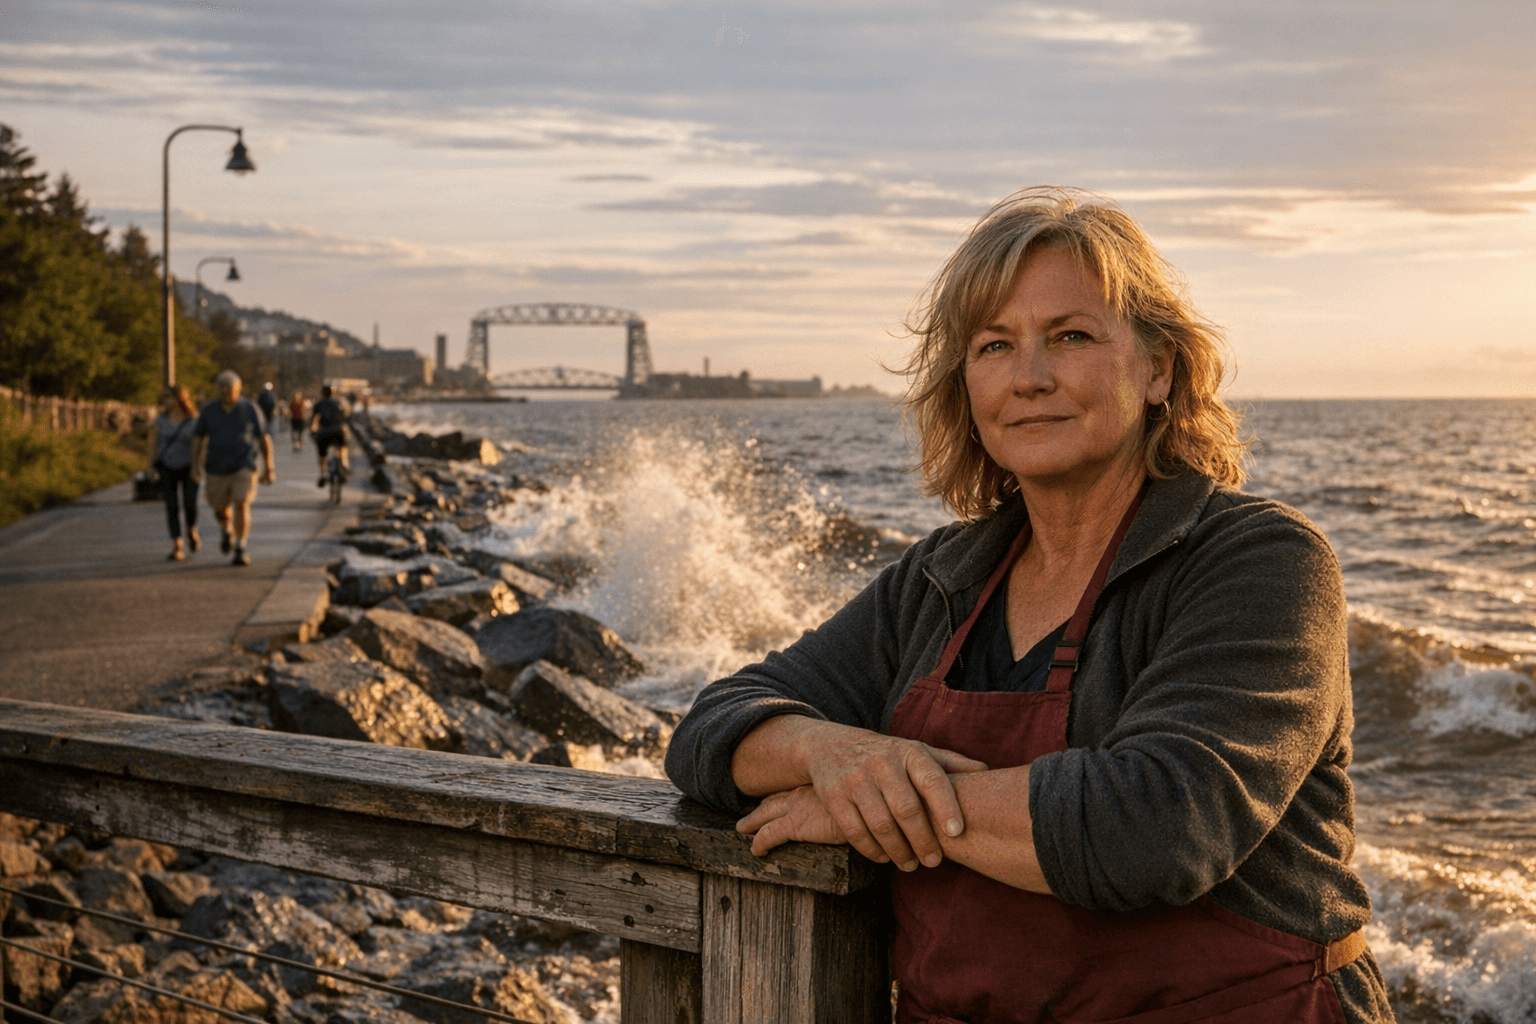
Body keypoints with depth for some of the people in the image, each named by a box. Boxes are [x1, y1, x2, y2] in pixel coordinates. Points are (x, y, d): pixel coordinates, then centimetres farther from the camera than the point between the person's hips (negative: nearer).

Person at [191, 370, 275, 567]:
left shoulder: (250, 410, -5)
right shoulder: (208, 411, -2)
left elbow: (264, 439, 1)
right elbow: (198, 439, 4)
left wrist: (268, 467, -1)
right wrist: (195, 465, -6)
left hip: (243, 467, -2)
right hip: (217, 468, 2)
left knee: (241, 506, -18)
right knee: (220, 510, 14)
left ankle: (240, 550, -13)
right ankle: (228, 532, 47)